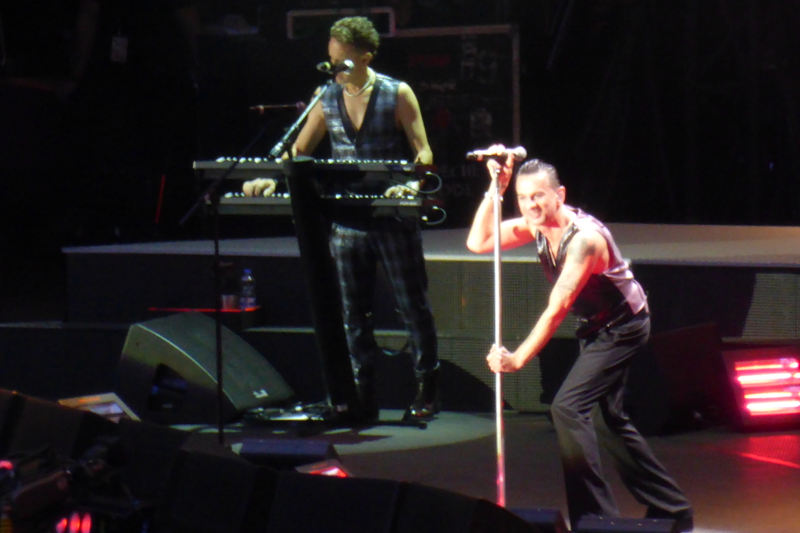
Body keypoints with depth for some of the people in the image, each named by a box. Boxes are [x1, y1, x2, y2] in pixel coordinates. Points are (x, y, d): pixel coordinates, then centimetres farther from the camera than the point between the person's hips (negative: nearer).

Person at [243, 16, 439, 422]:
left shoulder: (397, 95, -2)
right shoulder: (328, 99, 9)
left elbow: (423, 153, -5)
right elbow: (299, 152, 13)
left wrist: (410, 183, -25)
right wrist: (271, 181, -5)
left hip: (394, 218, -4)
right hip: (346, 219, 4)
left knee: (413, 305, 2)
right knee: (353, 313, 4)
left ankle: (427, 392, 11)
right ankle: (363, 398, 10)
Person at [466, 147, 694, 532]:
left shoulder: (584, 237, -30)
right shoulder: (537, 226, -7)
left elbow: (557, 309, -31)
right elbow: (477, 242, -7)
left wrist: (517, 359, -30)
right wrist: (495, 187, -17)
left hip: (622, 328, -10)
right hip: (595, 328, 10)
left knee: (568, 407, -20)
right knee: (607, 419, 18)